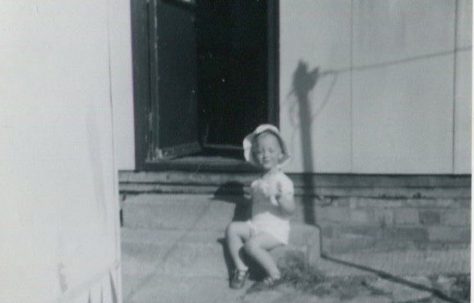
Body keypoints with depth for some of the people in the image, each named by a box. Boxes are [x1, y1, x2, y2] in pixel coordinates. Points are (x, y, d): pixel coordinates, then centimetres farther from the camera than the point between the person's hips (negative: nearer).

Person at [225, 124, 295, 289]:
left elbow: (290, 210, -19)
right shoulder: (257, 183, 13)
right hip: (256, 226, 8)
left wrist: (279, 197, -34)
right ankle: (240, 268, -4)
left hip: (276, 230, -8)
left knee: (252, 244, -28)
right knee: (232, 228, -8)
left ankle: (274, 274, -8)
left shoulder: (283, 181, -10)